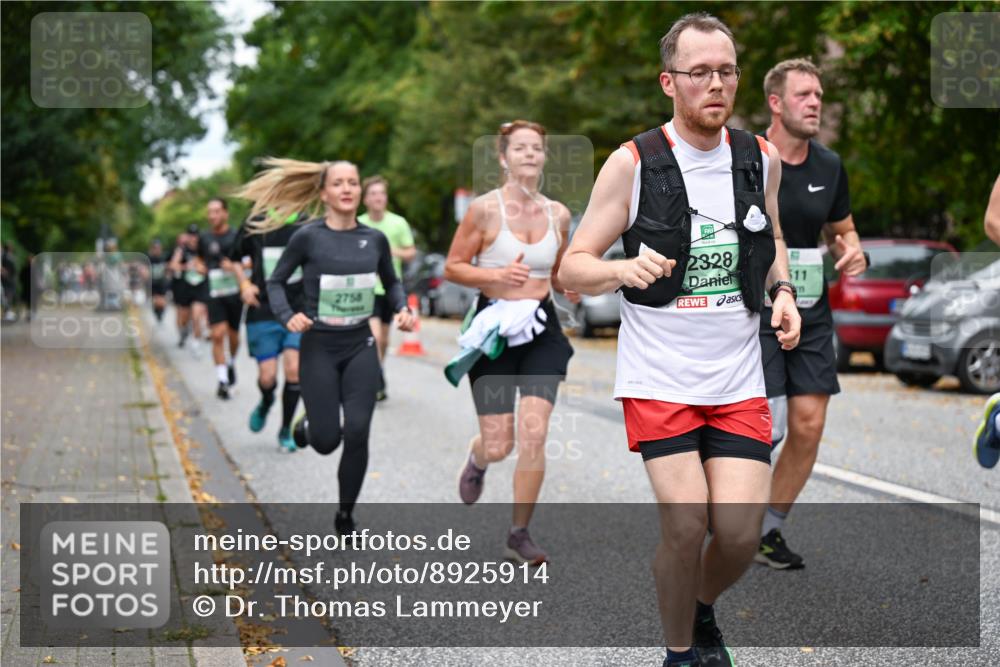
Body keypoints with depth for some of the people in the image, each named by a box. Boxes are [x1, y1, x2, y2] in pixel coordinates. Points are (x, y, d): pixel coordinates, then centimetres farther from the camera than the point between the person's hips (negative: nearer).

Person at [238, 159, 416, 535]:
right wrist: (287, 316, -17)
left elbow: (391, 282, 17)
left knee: (358, 432, -9)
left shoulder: (375, 239, 1)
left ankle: (345, 515, 12)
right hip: (319, 348, -2)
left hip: (360, 347, 2)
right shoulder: (308, 237, -9)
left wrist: (402, 309, -2)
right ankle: (306, 426, 38)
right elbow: (276, 282, 0)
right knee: (326, 441, -2)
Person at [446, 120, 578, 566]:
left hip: (542, 330, 3)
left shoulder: (557, 214, 6)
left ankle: (519, 534, 5)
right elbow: (452, 267, -3)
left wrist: (569, 287, -3)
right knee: (499, 446, -1)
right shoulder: (485, 209, -7)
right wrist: (497, 275, -19)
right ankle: (477, 460, 39)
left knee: (534, 436, -10)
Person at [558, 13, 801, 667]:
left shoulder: (762, 158, 5)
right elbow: (573, 268, -5)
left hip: (739, 379, 3)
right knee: (685, 522, -13)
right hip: (659, 376, -3)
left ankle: (703, 611, 29)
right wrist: (626, 268, -25)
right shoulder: (632, 164, -7)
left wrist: (782, 290, 5)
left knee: (741, 531, -5)